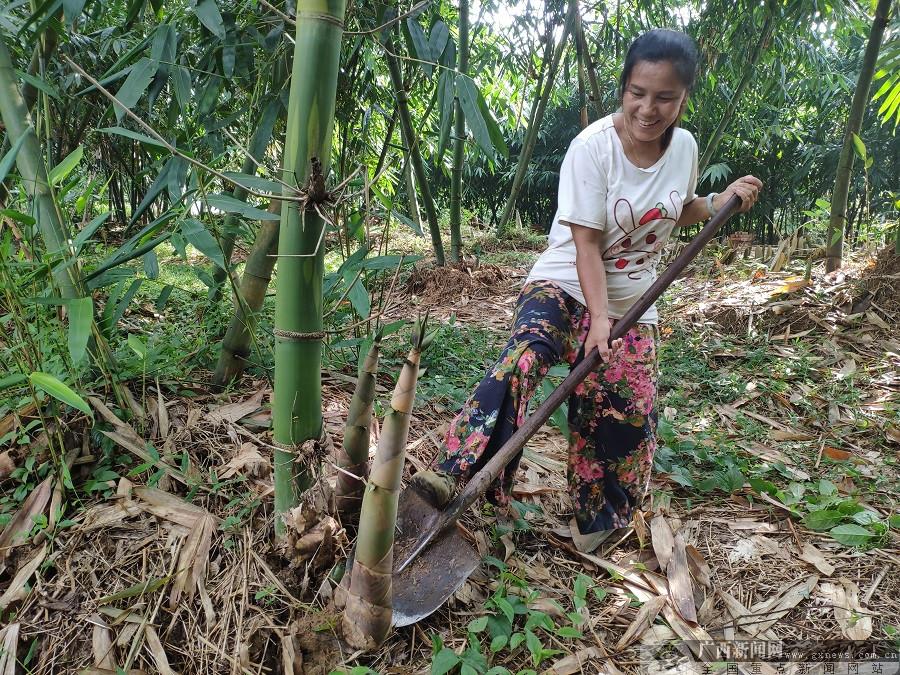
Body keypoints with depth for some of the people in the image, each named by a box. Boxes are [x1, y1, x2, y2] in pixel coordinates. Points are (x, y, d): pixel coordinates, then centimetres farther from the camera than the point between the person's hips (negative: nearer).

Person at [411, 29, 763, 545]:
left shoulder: (685, 146, -2)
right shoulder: (593, 147, -18)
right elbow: (586, 243, -21)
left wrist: (721, 202, -1)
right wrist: (598, 317, -30)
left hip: (634, 302, 5)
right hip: (566, 284, -4)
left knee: (629, 411, 5)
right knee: (522, 360, -32)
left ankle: (602, 522, 27)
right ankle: (458, 475, -33)